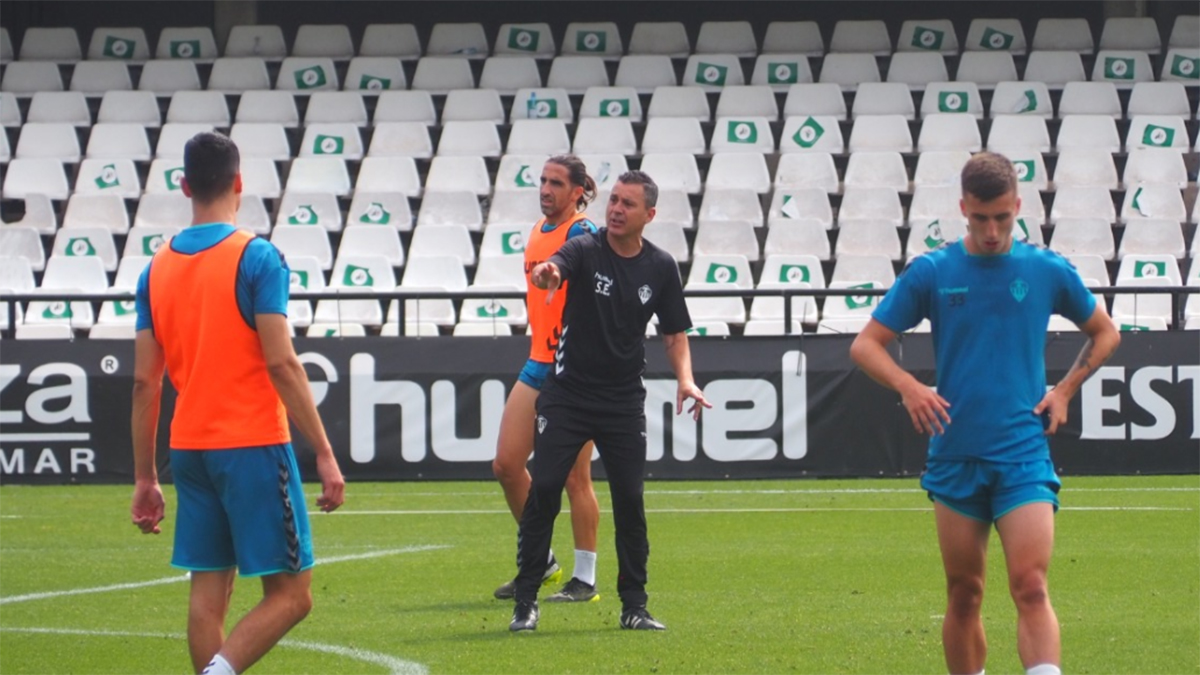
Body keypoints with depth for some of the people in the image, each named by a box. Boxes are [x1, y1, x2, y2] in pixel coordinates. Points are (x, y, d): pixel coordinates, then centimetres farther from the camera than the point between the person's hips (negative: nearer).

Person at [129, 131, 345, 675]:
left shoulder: (157, 268, 8)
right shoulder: (256, 257, -8)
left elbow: (145, 382, 8)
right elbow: (282, 364, -14)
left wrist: (145, 478, 14)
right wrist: (324, 453, -10)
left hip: (189, 452, 6)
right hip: (253, 447, -6)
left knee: (208, 593, 8)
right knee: (290, 594, -2)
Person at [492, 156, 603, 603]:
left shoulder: (581, 234, -11)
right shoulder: (538, 232, 15)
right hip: (539, 364, 9)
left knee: (574, 476, -4)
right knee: (506, 464, 6)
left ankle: (585, 579, 5)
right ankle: (541, 562, 20)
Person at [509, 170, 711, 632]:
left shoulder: (660, 267, 2)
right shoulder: (584, 250, -9)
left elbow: (675, 334, 11)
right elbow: (552, 269, -31)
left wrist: (685, 380, -8)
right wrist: (545, 274, -57)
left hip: (624, 401, 2)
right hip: (567, 394, -2)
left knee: (630, 500, -2)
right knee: (543, 490, -9)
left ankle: (634, 606, 10)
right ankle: (525, 602, -1)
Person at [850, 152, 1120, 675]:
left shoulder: (1048, 271, 3)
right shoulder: (931, 273, 1)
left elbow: (1105, 333, 19)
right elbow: (865, 345, 4)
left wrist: (1065, 390, 5)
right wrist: (908, 386, -15)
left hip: (1024, 455, -1)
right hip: (954, 457, 1)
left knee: (1031, 588, -15)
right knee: (964, 595, 8)